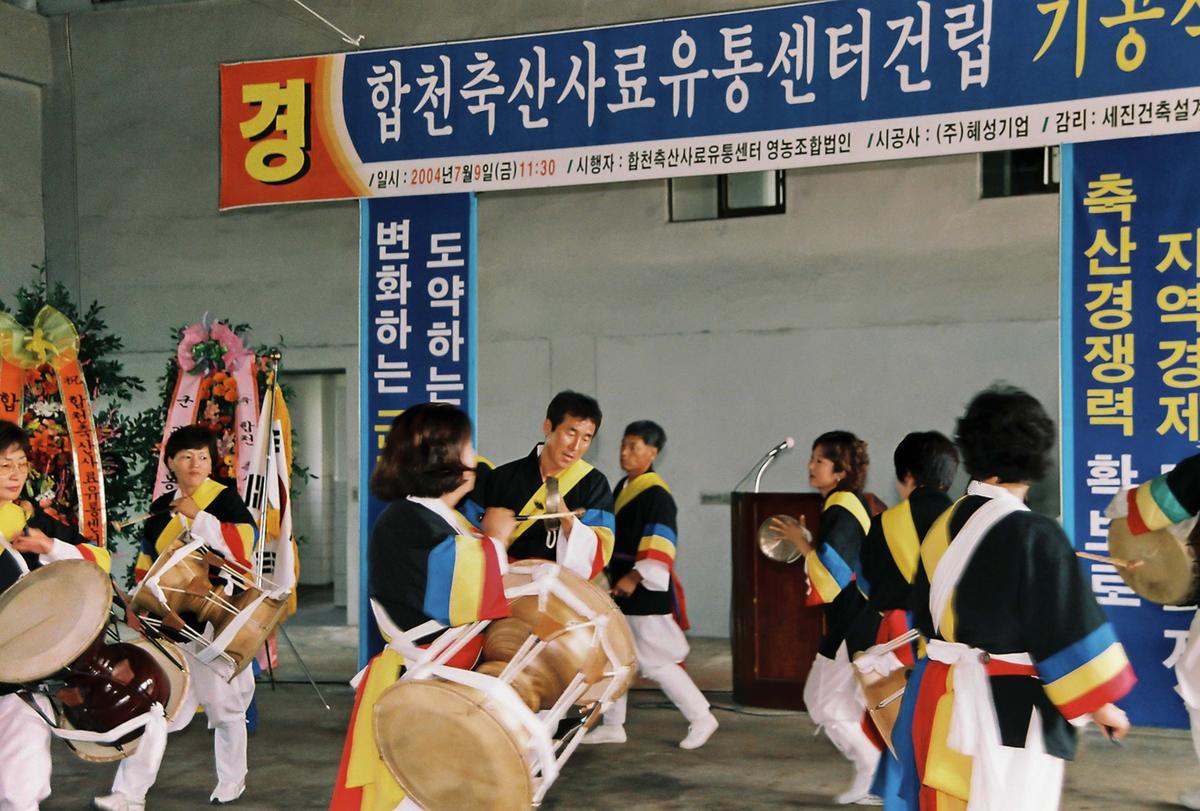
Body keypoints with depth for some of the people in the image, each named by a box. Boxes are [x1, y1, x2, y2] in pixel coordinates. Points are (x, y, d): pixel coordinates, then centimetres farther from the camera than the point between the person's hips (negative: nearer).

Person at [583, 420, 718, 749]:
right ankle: (612, 725, 24)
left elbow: (659, 541, -24)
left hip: (647, 593, -9)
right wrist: (615, 576, 25)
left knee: (655, 661, -4)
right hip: (622, 591, 9)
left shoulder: (656, 493, -16)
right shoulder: (622, 488, 13)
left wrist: (636, 576, -30)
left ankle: (701, 718, 10)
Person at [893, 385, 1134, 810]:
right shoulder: (1034, 535, -17)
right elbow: (1071, 632, -14)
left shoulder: (945, 525, 3)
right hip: (1010, 707, -7)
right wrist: (1101, 706, -1)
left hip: (942, 699, 7)